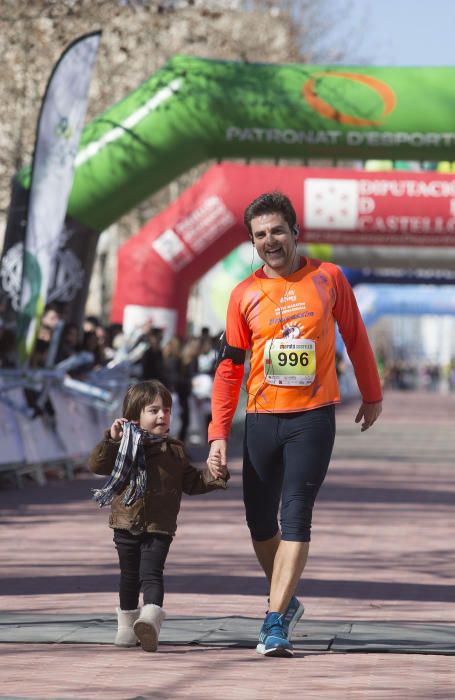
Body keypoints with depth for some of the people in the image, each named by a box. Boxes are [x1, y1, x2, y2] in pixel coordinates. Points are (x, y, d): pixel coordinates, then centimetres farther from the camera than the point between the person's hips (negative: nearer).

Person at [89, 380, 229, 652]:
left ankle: (151, 619, -32)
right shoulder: (124, 445, 3)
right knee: (129, 575, 13)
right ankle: (127, 623, 26)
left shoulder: (174, 450, 10)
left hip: (159, 527, -1)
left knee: (151, 573, -15)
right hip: (126, 524, 1)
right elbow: (97, 465, -7)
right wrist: (112, 440, -18)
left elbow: (191, 482, 15)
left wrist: (214, 476, 0)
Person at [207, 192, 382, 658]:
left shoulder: (328, 278, 0)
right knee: (260, 522, 7)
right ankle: (286, 602, 30)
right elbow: (229, 367, 3)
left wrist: (371, 396, 18)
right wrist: (218, 435, -4)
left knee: (296, 517, -11)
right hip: (262, 420, 2)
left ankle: (275, 623, -12)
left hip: (313, 418, -2)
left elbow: (354, 338, 13)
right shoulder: (245, 295, 2)